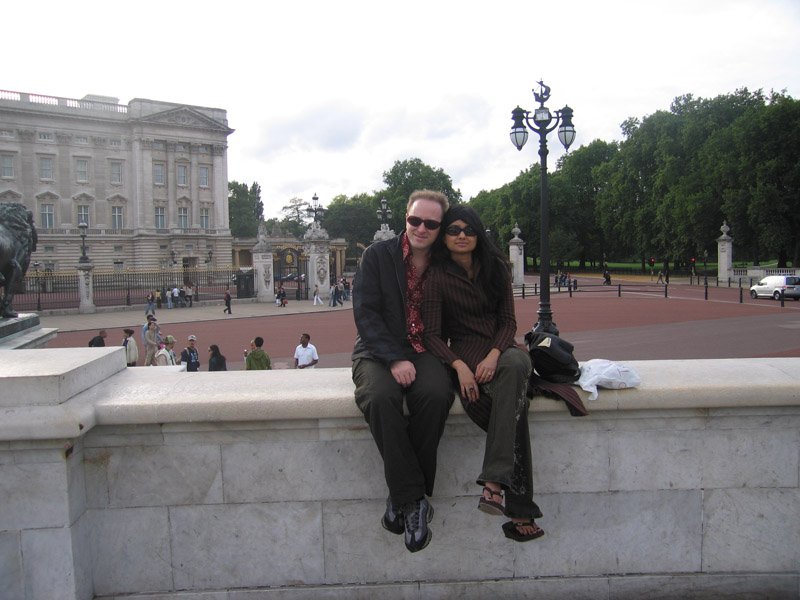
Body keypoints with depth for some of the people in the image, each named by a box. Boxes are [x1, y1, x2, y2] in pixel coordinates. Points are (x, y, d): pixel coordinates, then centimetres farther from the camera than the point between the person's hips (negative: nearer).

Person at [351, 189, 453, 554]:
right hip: (378, 351, -1)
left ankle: (403, 497, -18)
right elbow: (365, 313, -6)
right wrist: (394, 358, -19)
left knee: (437, 394, -33)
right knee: (380, 397, -35)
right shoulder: (377, 256, 2)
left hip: (424, 352, 1)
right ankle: (413, 499, -24)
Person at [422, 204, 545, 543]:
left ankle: (494, 482, -41)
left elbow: (508, 321, 5)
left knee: (515, 365, -37)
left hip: (500, 349, 3)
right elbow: (431, 334, -5)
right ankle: (520, 509, -32)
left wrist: (494, 355, -16)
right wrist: (459, 366, -24)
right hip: (465, 352, -2)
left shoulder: (495, 268, 8)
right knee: (514, 403, -33)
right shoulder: (437, 276, -1)